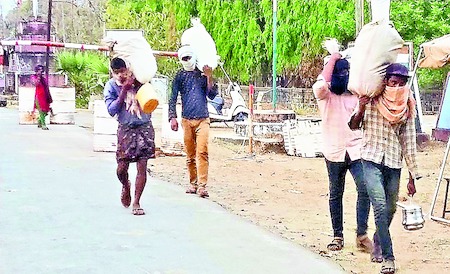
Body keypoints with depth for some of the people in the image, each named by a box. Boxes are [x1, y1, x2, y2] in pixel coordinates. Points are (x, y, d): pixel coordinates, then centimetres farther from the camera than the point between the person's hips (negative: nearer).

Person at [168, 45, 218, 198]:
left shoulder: (203, 74, 8)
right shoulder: (180, 76, 9)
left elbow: (212, 96, 3)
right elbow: (173, 98, 8)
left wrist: (209, 77, -7)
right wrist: (172, 117, -1)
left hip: (203, 119, -1)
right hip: (187, 120, 1)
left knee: (202, 152, -13)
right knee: (190, 154, 6)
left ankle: (202, 186, -16)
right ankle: (193, 183, 16)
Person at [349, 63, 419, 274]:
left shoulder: (407, 108, 4)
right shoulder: (371, 101, -2)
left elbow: (409, 142, 6)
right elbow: (354, 126, 5)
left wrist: (412, 177, 5)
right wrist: (361, 108, -16)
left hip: (394, 163, 3)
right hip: (372, 159, -3)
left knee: (390, 209, 10)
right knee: (380, 205, -16)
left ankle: (378, 241, 39)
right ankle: (388, 257, -13)